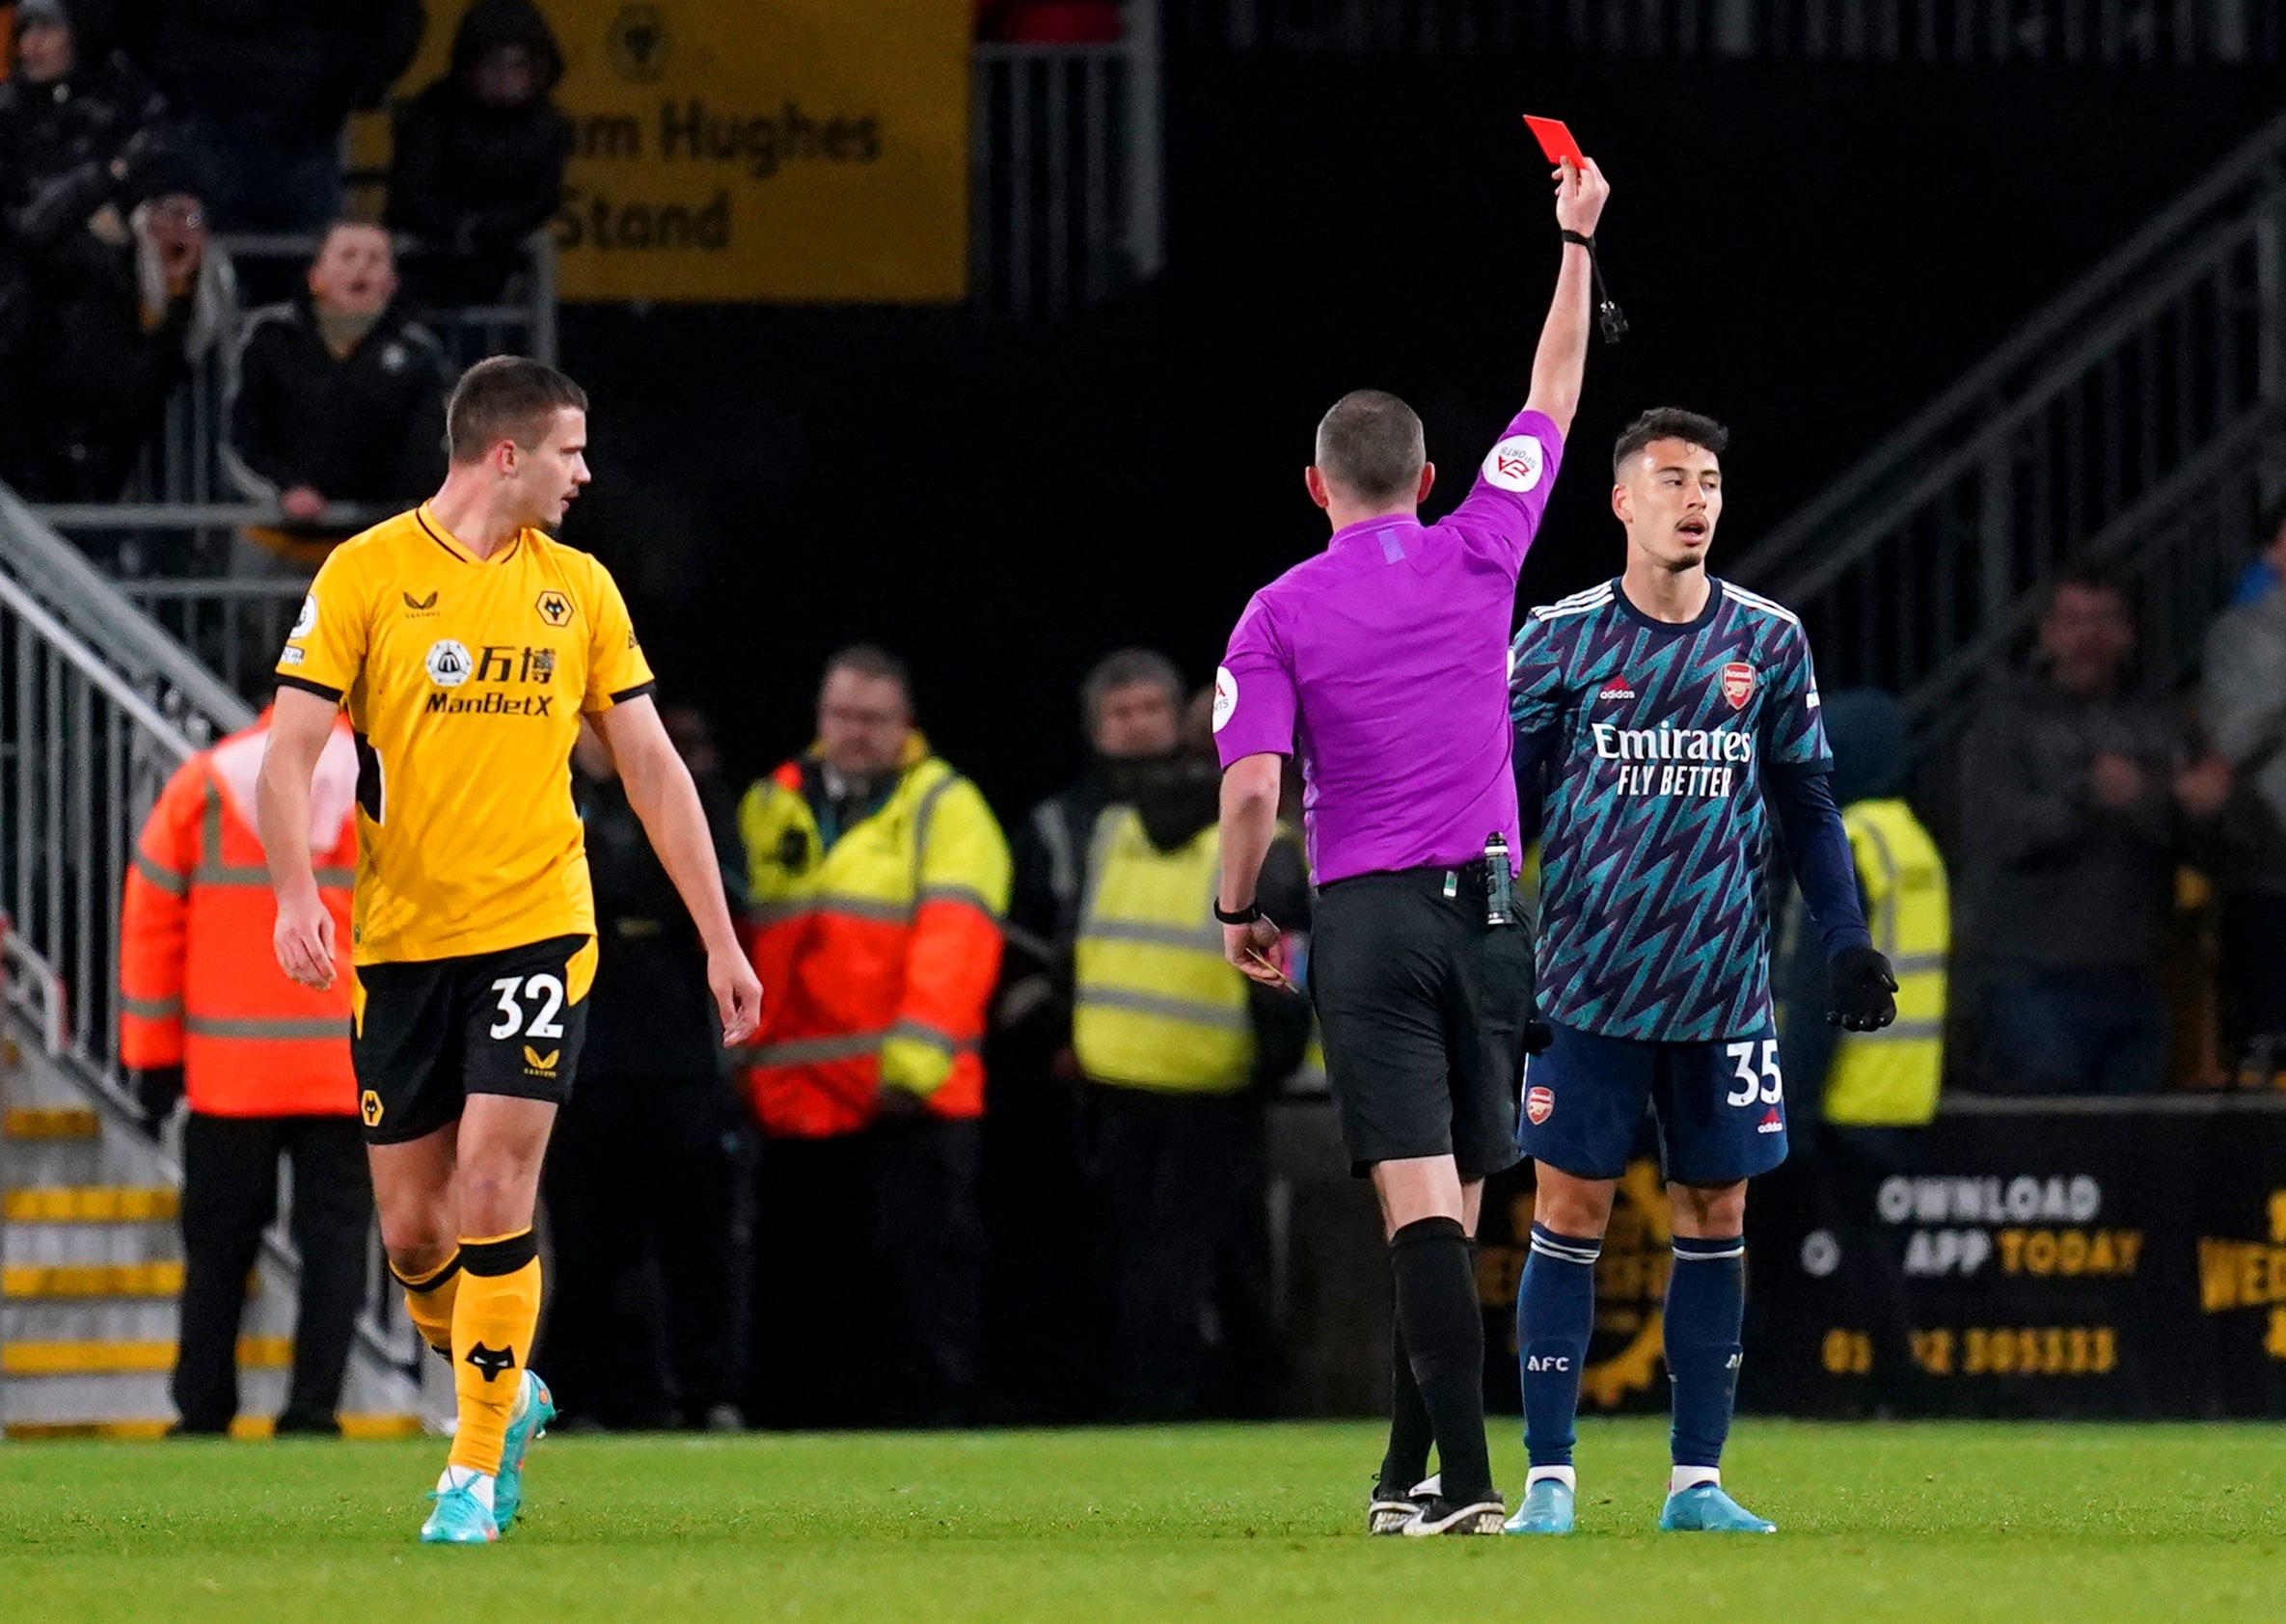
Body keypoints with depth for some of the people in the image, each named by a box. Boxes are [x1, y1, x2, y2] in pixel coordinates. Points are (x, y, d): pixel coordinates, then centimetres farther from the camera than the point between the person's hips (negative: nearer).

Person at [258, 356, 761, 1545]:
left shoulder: (579, 588, 8)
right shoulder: (368, 575, -3)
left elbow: (652, 768, 12)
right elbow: (290, 752, -6)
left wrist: (719, 940, 10)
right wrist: (296, 892, -23)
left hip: (534, 931, 1)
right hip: (398, 944, -1)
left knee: (492, 1203, -12)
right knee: (411, 1231, 4)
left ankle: (476, 1467, -3)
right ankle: (506, 1396, 31)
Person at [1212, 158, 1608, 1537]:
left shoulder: (1280, 613, -2)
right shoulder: (1480, 555, 4)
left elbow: (1252, 788, -9)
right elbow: (1555, 398, 16)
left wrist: (1239, 910, 8)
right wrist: (1577, 243, 25)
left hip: (1368, 918, -3)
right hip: (1486, 907, 3)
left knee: (1420, 1204, -10)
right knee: (1454, 1207, 10)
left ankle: (1466, 1476, -20)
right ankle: (1410, 1473, 17)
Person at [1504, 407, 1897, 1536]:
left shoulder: (1768, 642, 5)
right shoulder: (1559, 638, -1)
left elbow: (1805, 806, 11)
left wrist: (1846, 941, 3)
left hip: (1722, 984, 2)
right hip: (1588, 980, -2)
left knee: (1714, 1219, 4)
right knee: (1569, 1211, -4)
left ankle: (1697, 1480, 11)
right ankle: (1547, 1479, 0)